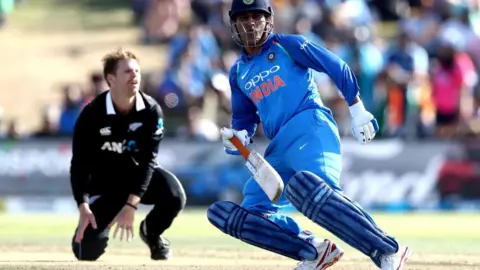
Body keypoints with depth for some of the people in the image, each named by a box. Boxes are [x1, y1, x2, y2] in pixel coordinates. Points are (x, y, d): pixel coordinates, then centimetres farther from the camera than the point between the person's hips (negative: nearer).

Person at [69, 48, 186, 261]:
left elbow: (147, 160, -20)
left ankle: (151, 231, 3)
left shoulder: (151, 111, -18)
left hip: (139, 175, 1)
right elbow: (80, 164, -16)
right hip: (104, 184, -1)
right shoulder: (92, 114, -20)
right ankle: (91, 230, 22)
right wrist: (84, 208, -29)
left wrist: (131, 205, -29)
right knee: (87, 251, -18)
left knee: (175, 196, -32)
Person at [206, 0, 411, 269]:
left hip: (311, 128, -8)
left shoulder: (287, 45, 7)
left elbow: (339, 68, 6)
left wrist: (358, 111, 1)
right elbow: (243, 120, 25)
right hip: (279, 148, 8)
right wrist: (238, 138, 2)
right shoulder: (238, 72, 22)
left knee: (306, 186, -39)